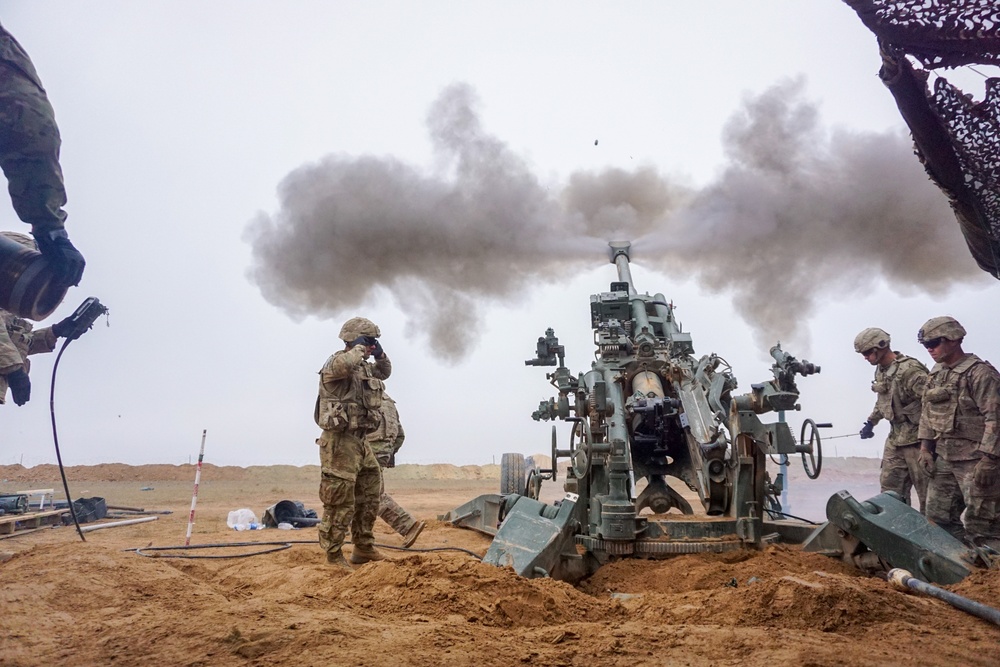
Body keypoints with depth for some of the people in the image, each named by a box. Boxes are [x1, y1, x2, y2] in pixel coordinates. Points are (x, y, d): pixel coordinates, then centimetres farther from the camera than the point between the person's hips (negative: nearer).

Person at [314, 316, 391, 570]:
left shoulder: (363, 366, 15)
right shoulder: (337, 361, -12)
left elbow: (384, 372, 34)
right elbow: (342, 366, -38)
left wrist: (380, 355, 14)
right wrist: (359, 348, -20)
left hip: (360, 441, 10)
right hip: (340, 441, -10)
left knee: (369, 497, 16)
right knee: (340, 502, -5)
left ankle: (364, 548, 28)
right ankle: (333, 556, 4)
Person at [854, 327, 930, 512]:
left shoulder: (910, 370, -21)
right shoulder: (881, 370, 9)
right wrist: (871, 422, 22)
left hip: (916, 439, -9)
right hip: (895, 439, 9)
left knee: (926, 490, 1)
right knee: (890, 488, 11)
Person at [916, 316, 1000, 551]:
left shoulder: (980, 373, -14)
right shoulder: (936, 373, 11)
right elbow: (927, 412, 16)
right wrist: (925, 447, 9)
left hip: (975, 460, -8)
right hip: (944, 458, 8)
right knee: (938, 516, 13)